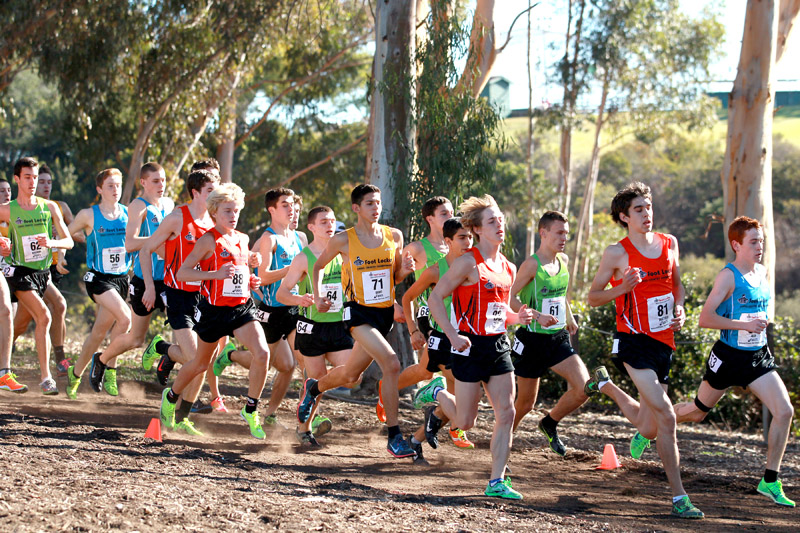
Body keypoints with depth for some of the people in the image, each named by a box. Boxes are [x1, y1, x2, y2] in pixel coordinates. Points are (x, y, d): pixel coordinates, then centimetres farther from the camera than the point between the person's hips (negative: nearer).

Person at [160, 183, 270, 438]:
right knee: (201, 363, 12)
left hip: (242, 307, 5)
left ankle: (250, 410, -4)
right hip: (214, 310, -4)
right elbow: (182, 273, -16)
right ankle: (170, 396, 41)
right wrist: (216, 274, -26)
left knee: (262, 353, -17)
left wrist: (252, 281, 5)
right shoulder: (209, 240, -11)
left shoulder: (243, 239, 9)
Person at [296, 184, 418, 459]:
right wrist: (318, 296, -1)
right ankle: (394, 436, -17)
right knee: (391, 363, -24)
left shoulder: (394, 236, 3)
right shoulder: (343, 240, -6)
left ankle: (314, 388, 50)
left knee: (351, 375, 16)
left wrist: (405, 269, -7)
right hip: (358, 312, -5)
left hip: (385, 312, 5)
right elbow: (318, 265, 12)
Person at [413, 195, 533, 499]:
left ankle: (497, 482, 2)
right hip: (471, 346, -6)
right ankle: (437, 393, 32)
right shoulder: (469, 262, -11)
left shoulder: (508, 268, 11)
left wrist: (517, 317, 1)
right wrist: (453, 335, -18)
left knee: (506, 414, -3)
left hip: (499, 346, 6)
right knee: (465, 421, 1)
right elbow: (435, 298, -11)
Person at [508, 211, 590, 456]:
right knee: (526, 401, 5)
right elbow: (510, 297, -16)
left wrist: (569, 316, 19)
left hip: (559, 338, 6)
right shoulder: (532, 264, -15)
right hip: (532, 340, -6)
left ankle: (550, 424, 14)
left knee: (584, 389, -11)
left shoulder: (563, 260, 6)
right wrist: (538, 316, -26)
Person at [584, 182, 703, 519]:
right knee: (666, 416, -19)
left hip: (663, 341, 6)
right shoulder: (617, 253, -7)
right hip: (633, 340, -6)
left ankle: (605, 384, 40)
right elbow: (593, 297, 0)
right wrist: (621, 288, -18)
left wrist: (678, 309, 3)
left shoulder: (669, 244, 7)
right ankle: (679, 497, -11)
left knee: (649, 429, 11)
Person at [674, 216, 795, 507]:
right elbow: (705, 318, -22)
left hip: (758, 357, 5)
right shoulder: (728, 276, -16)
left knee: (784, 411, -11)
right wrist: (745, 325, -25)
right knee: (697, 412, 11)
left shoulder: (762, 272, 6)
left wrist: (762, 322, 10)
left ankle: (770, 481, -3)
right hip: (728, 356, -5)